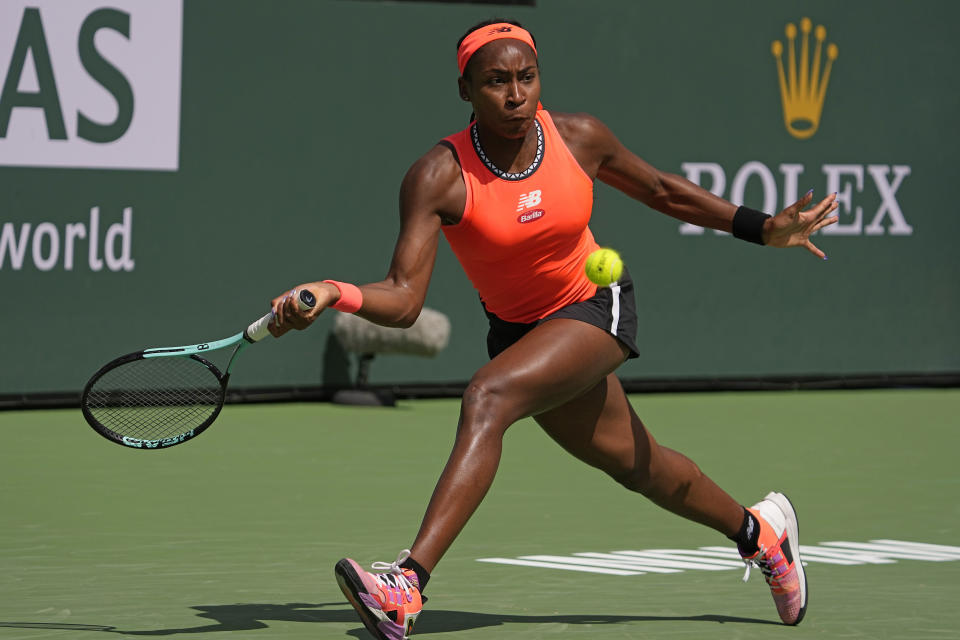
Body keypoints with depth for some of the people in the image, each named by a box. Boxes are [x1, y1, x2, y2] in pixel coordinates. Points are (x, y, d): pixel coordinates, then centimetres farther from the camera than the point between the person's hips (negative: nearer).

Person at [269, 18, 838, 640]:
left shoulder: (579, 137, -14)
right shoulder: (438, 177, -21)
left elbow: (663, 191, 5)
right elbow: (403, 300, -26)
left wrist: (765, 228, 5)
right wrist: (333, 294, -46)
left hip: (597, 307, -2)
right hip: (517, 327, 2)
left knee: (488, 397, -30)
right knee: (637, 465, 17)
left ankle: (409, 583, -37)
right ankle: (758, 530, 47)